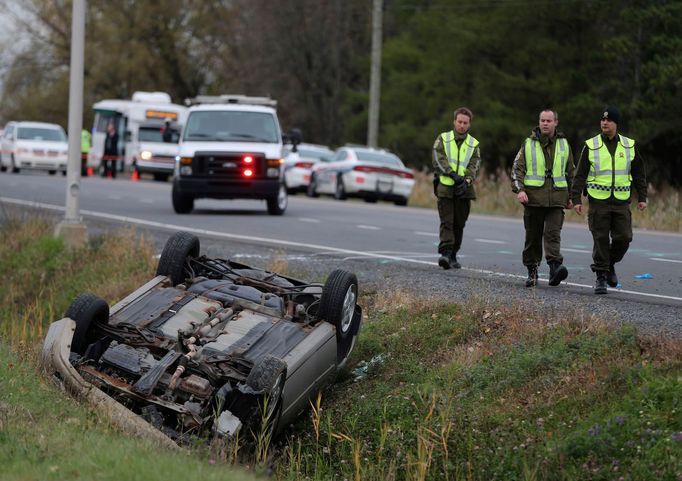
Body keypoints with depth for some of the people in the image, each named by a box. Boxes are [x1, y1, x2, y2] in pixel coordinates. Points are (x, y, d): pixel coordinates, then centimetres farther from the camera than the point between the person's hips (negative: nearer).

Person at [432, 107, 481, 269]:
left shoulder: (474, 144, 11)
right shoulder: (443, 139, 6)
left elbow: (474, 166, 0)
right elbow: (439, 160, -7)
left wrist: (466, 181, -19)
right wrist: (453, 174, -20)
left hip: (464, 190, 2)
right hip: (445, 187, -2)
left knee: (459, 224, 7)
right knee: (447, 222, -11)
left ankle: (453, 255, 18)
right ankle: (445, 253, -20)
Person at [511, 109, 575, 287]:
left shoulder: (564, 144, 11)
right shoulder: (528, 144, 7)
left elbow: (570, 172, 19)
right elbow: (517, 168, 3)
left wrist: (570, 197, 17)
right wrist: (519, 190, -11)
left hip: (557, 199, 0)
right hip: (533, 198, 0)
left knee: (553, 233, -15)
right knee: (533, 237, 5)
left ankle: (555, 267, -28)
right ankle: (532, 271, 15)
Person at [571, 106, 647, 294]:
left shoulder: (629, 146, 7)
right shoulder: (590, 146, 0)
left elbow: (639, 173, 14)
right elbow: (580, 175, 2)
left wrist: (642, 197, 9)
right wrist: (576, 199, -5)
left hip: (622, 201, 2)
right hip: (598, 201, -2)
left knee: (623, 238, -2)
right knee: (600, 240, -2)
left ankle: (610, 264, 24)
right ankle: (601, 277, 7)